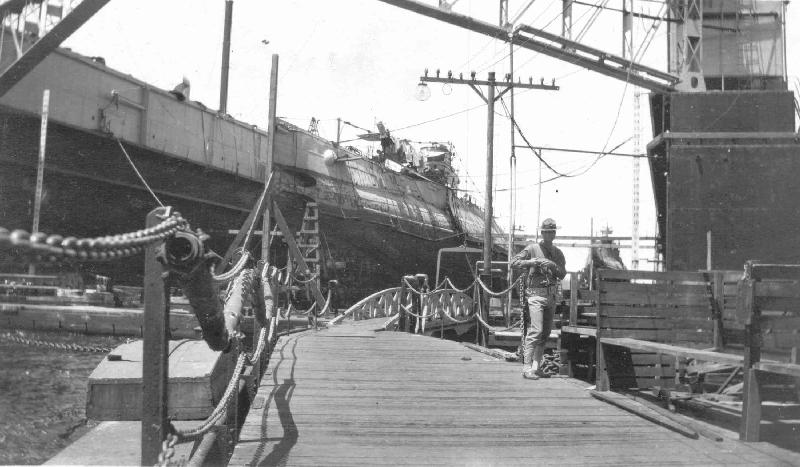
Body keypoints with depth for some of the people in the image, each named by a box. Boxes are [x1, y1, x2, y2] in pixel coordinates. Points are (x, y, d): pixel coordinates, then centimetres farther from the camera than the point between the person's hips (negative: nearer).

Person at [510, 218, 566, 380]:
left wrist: (552, 265, -14)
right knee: (535, 331, -14)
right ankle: (527, 368, -11)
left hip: (551, 296, 6)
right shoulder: (532, 249, -3)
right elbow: (514, 262, -9)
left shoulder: (557, 253, 12)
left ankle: (536, 366, 16)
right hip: (535, 295, -6)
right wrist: (531, 262, -21)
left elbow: (562, 274, 4)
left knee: (545, 333, 9)